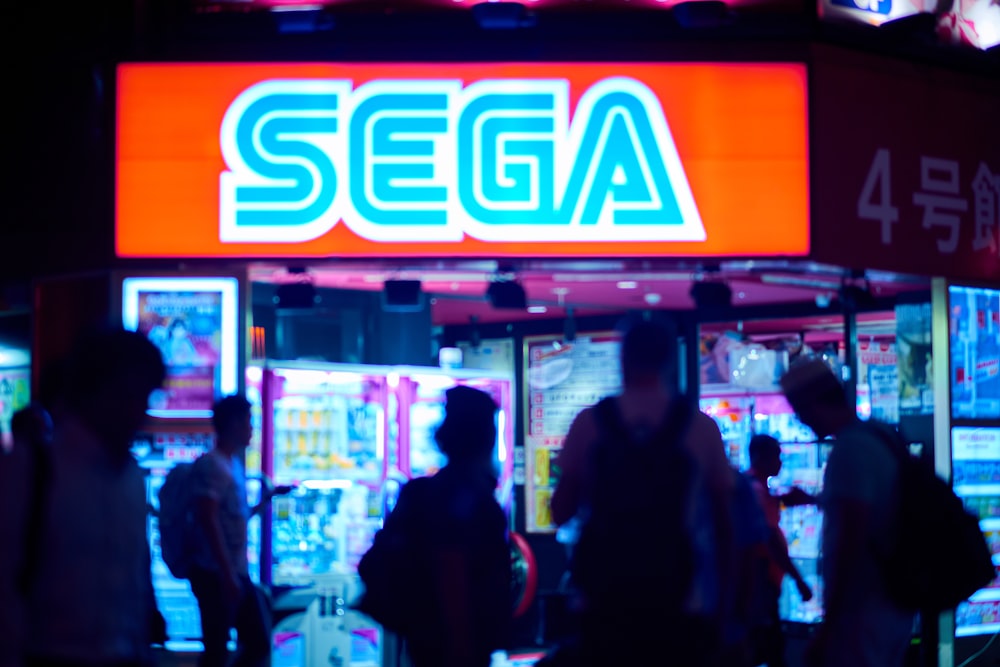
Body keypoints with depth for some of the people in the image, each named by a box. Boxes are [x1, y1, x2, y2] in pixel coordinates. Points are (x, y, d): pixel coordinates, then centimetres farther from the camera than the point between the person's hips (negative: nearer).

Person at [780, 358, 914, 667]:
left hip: (861, 613, -10)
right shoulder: (880, 438, 11)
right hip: (893, 608, 10)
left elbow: (851, 542, -22)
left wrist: (827, 626, -20)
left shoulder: (850, 448, -17)